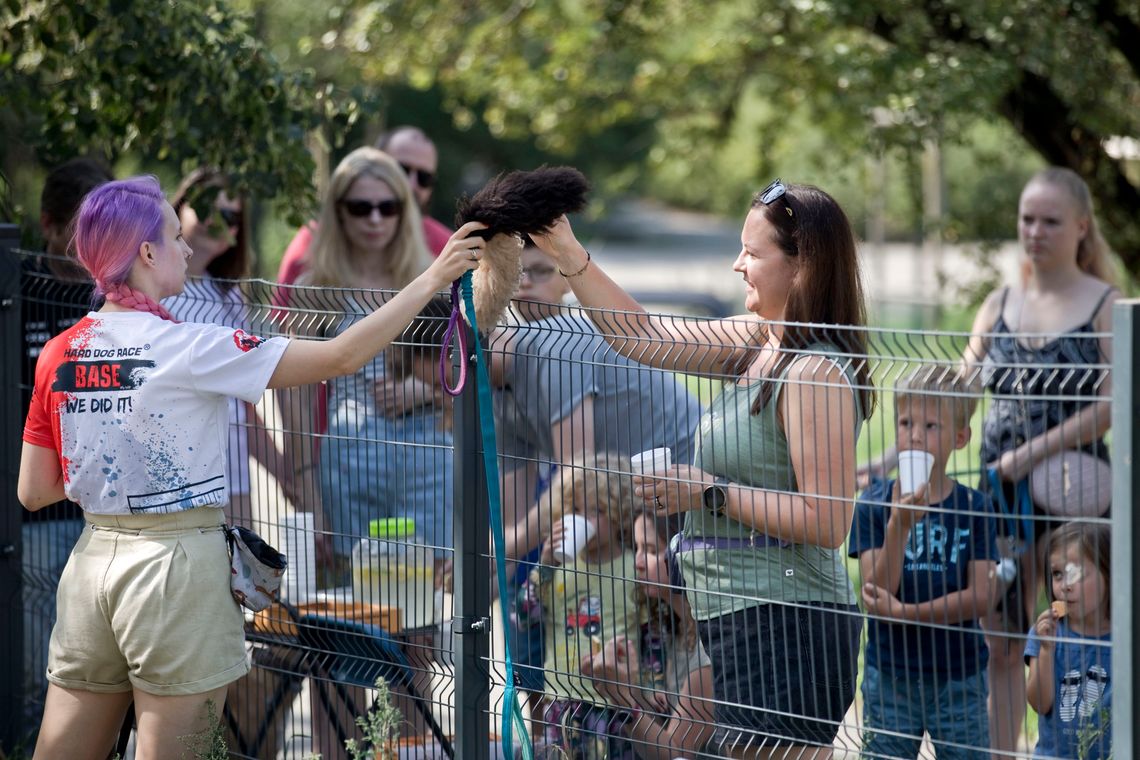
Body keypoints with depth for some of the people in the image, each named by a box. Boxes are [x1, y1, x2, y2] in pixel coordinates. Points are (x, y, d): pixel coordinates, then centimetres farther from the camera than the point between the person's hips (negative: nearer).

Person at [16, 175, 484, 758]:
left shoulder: (58, 355, 2)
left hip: (94, 557, 6)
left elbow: (33, 492, 7)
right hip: (176, 559, -5)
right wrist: (432, 280, -8)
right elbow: (341, 357, -14)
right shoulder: (186, 349, -14)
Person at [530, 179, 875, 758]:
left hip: (783, 625, -10)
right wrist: (566, 254, 11)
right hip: (745, 623, 10)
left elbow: (827, 522, -21)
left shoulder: (816, 374, -17)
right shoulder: (758, 342, 12)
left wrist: (712, 494, -16)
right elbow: (645, 337, 16)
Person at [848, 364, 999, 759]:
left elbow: (980, 597, -7)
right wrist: (900, 524, -25)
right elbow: (876, 597, -12)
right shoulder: (874, 504, -4)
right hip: (890, 677, 0)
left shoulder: (974, 507, -2)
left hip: (959, 677, 0)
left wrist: (906, 611, -17)